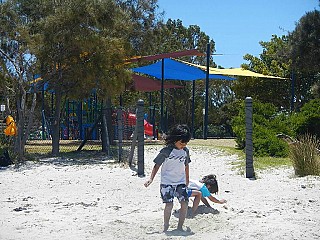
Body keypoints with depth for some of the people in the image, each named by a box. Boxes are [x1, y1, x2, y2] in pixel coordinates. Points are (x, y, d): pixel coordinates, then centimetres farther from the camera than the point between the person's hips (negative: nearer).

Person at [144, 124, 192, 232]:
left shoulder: (185, 151, 4)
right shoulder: (166, 151, -11)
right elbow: (157, 165, -6)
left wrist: (187, 180, 25)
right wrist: (151, 179, -11)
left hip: (181, 183, 4)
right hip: (167, 182, -4)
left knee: (184, 203, -8)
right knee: (169, 204, -13)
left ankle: (180, 227, 5)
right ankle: (165, 226, 4)